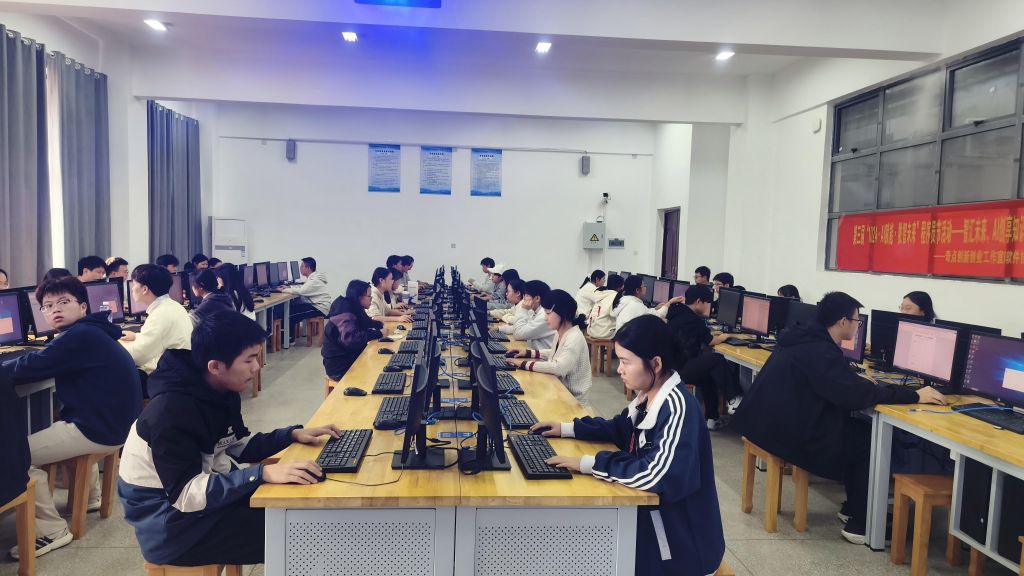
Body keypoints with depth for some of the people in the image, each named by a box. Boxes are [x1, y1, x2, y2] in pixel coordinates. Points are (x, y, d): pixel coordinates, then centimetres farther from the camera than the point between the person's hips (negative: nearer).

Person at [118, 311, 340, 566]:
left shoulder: (221, 392, -2)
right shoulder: (170, 412, -27)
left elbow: (238, 447, 10)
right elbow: (186, 494, -31)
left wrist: (293, 434, -3)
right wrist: (263, 473, -38)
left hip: (203, 491, 8)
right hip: (169, 523, -8)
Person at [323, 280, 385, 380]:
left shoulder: (354, 310, 5)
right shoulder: (345, 315, -24)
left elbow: (365, 323, 24)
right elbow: (351, 339, -40)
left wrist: (381, 325, 4)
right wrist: (378, 334, -32)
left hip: (349, 358, 9)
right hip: (340, 367, -9)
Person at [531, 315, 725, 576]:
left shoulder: (678, 407, -26)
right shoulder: (649, 395, 0)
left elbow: (655, 474, -35)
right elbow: (621, 429, 18)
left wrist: (588, 464, -28)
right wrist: (568, 428, 8)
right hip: (651, 513, 7)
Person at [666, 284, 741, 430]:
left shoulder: (676, 312, 11)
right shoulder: (693, 320, -14)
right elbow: (711, 341, 0)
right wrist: (724, 337, 19)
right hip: (677, 370, -10)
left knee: (709, 375, 21)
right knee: (717, 360, -14)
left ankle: (712, 418, 25)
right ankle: (734, 399, -1)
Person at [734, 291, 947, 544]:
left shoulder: (804, 338, 10)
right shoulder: (820, 352, -20)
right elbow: (858, 394, -25)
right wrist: (914, 396, -18)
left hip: (770, 420, 10)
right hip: (786, 431, -10)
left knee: (858, 428, 15)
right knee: (871, 440, 0)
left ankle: (854, 506, 25)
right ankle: (860, 524, 7)